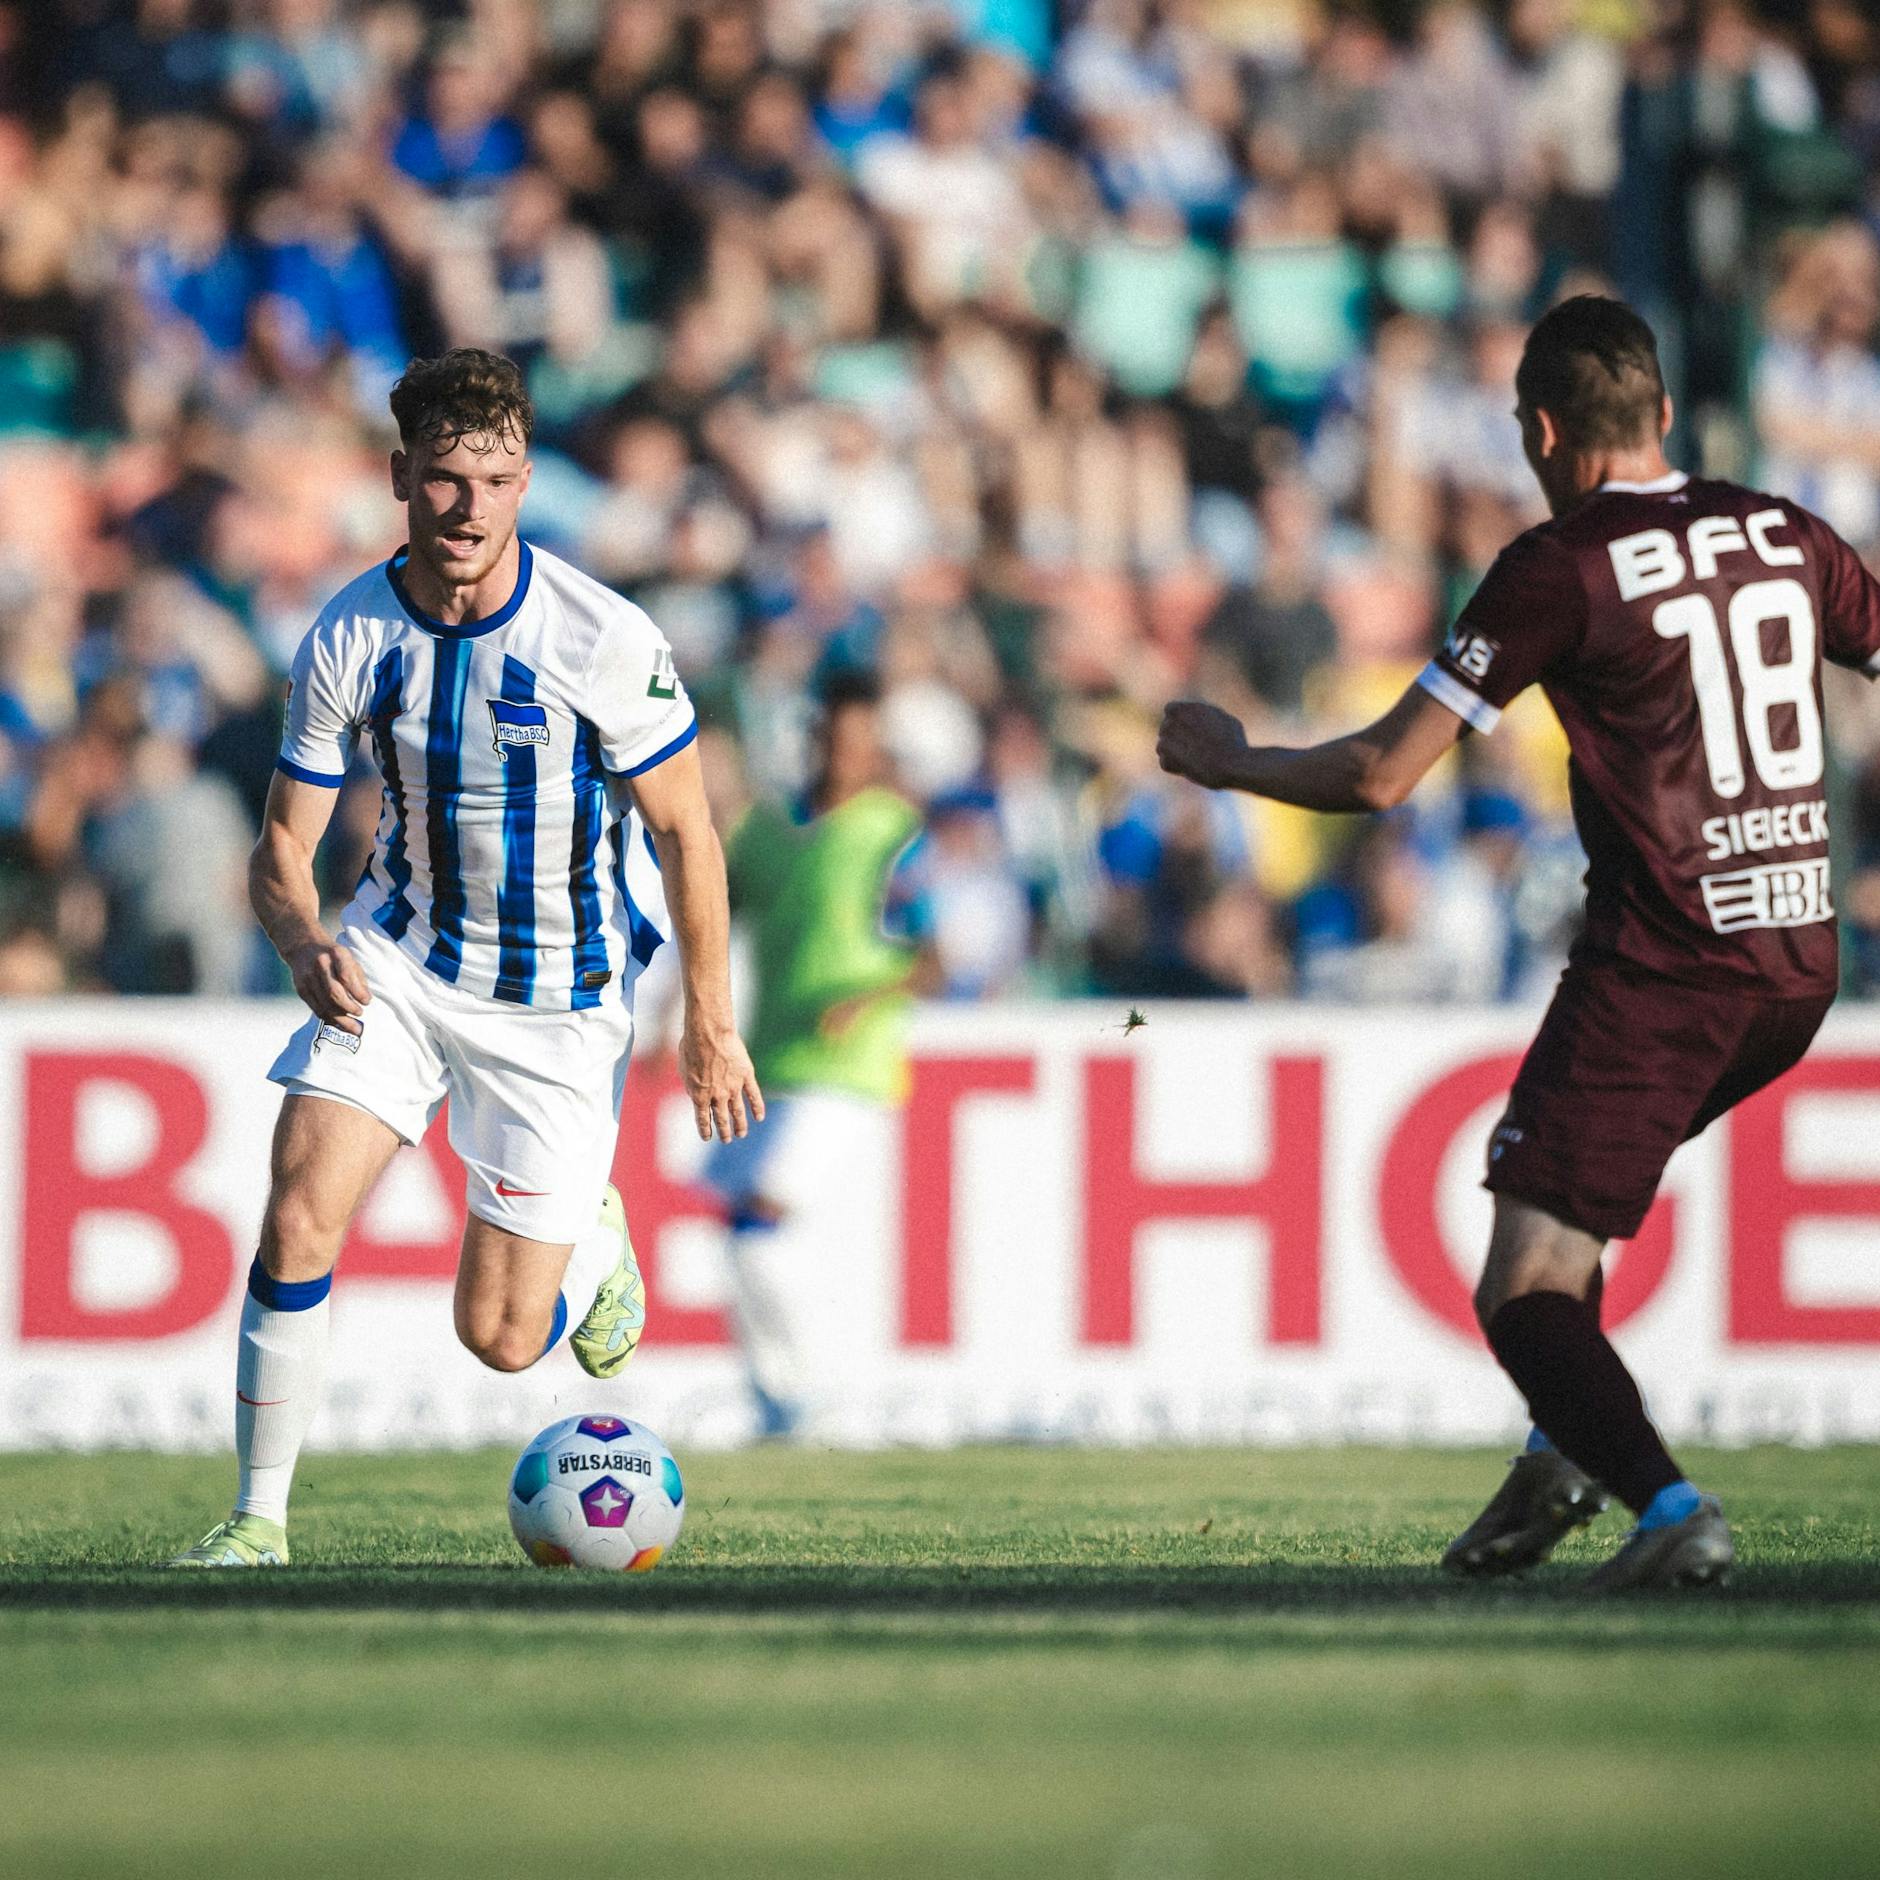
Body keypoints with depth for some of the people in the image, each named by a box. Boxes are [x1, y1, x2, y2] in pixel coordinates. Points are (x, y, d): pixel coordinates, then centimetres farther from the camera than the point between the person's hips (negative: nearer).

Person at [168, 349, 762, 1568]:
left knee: (502, 1338, -1)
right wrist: (305, 944, -27)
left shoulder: (604, 640, -21)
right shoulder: (350, 638, -12)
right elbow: (286, 841, -4)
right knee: (300, 1216, -19)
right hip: (400, 959, 2)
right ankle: (260, 1522, -6)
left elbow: (685, 829, -9)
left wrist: (711, 1026, -6)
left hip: (562, 999, -2)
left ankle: (595, 1239, 35)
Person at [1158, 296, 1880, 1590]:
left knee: (1525, 1298, -5)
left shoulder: (1561, 570, -9)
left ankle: (1672, 1509, -26)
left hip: (1665, 969, -7)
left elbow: (1382, 773, -7)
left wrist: (1227, 764, 9)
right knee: (1553, 1184, 30)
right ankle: (1564, 1459, 22)